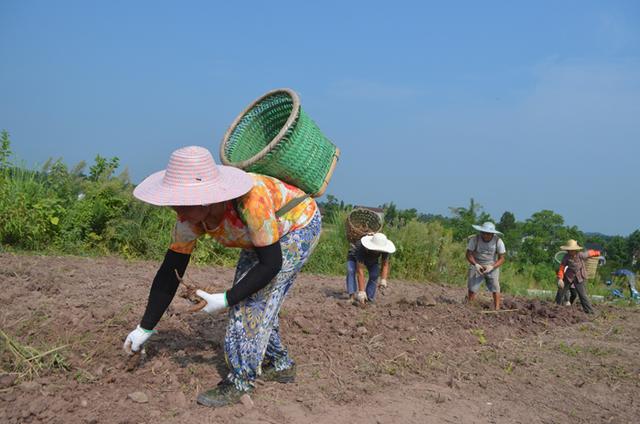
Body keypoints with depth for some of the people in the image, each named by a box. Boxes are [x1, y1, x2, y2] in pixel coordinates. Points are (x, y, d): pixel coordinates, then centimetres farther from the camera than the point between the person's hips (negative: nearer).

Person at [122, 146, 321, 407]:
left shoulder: (251, 200, -41)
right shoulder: (189, 219, -21)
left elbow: (271, 263, -31)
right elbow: (169, 273, -13)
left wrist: (225, 300, -32)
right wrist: (145, 328, -9)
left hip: (300, 226, -7)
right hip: (265, 234, 7)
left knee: (255, 298, -14)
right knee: (246, 294, 7)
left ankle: (241, 381, -1)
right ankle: (279, 365, 25)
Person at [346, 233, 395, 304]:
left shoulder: (384, 249, -33)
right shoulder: (362, 248, -45)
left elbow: (385, 264, -24)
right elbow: (360, 271, -46)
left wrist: (383, 280, -41)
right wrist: (361, 292, -50)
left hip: (372, 260, 3)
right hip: (354, 257, -3)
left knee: (374, 275, -22)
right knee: (351, 271, -31)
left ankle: (368, 297, -11)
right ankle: (352, 295, -34)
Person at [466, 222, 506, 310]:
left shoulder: (498, 241, -15)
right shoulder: (474, 239, -17)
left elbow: (501, 259, -10)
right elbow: (469, 254, -10)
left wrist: (492, 267, -27)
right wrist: (475, 264, -27)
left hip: (492, 266, 0)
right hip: (477, 265, 0)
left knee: (495, 288, -9)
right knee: (472, 288, -7)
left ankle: (497, 309, -2)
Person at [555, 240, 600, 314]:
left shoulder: (581, 255, -21)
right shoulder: (566, 257, -15)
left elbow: (590, 253, -2)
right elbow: (561, 267, -11)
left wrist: (597, 253, 19)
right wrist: (560, 279, -21)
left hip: (579, 278, -2)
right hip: (568, 276, 3)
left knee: (582, 295, -6)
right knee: (561, 292, 7)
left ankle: (590, 311, 1)